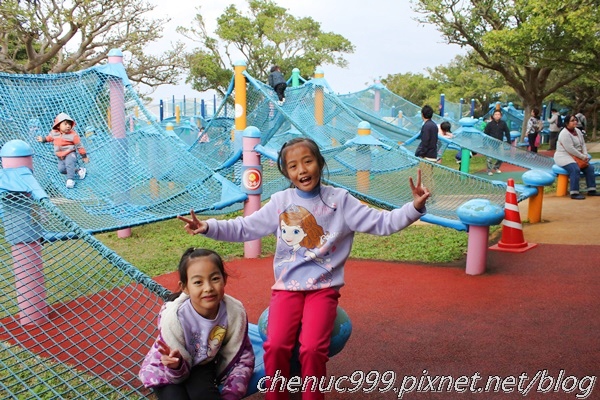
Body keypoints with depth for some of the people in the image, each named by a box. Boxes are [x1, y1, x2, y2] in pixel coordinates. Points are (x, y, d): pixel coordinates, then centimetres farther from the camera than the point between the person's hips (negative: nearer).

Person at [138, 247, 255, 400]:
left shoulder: (235, 312, -24)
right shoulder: (173, 317, -32)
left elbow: (242, 358, -9)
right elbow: (178, 375, -20)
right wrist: (177, 366, -43)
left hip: (202, 365, 2)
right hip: (167, 371, -1)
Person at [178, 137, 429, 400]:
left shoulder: (339, 200, 1)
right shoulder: (280, 202, 5)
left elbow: (381, 223, -3)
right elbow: (243, 228, 7)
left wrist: (415, 208, -17)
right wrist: (208, 227, -6)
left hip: (324, 289, -1)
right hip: (286, 288, 2)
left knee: (312, 348, -22)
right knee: (275, 346, -19)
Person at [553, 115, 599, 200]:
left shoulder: (577, 131, 10)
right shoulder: (564, 134, -19)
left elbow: (583, 144, 14)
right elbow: (570, 149, -24)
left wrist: (585, 155, -3)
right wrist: (582, 156, -18)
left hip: (576, 157, 10)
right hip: (563, 157, -10)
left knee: (589, 167, 0)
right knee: (575, 169, -31)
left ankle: (591, 190, 5)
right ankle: (574, 193, -28)